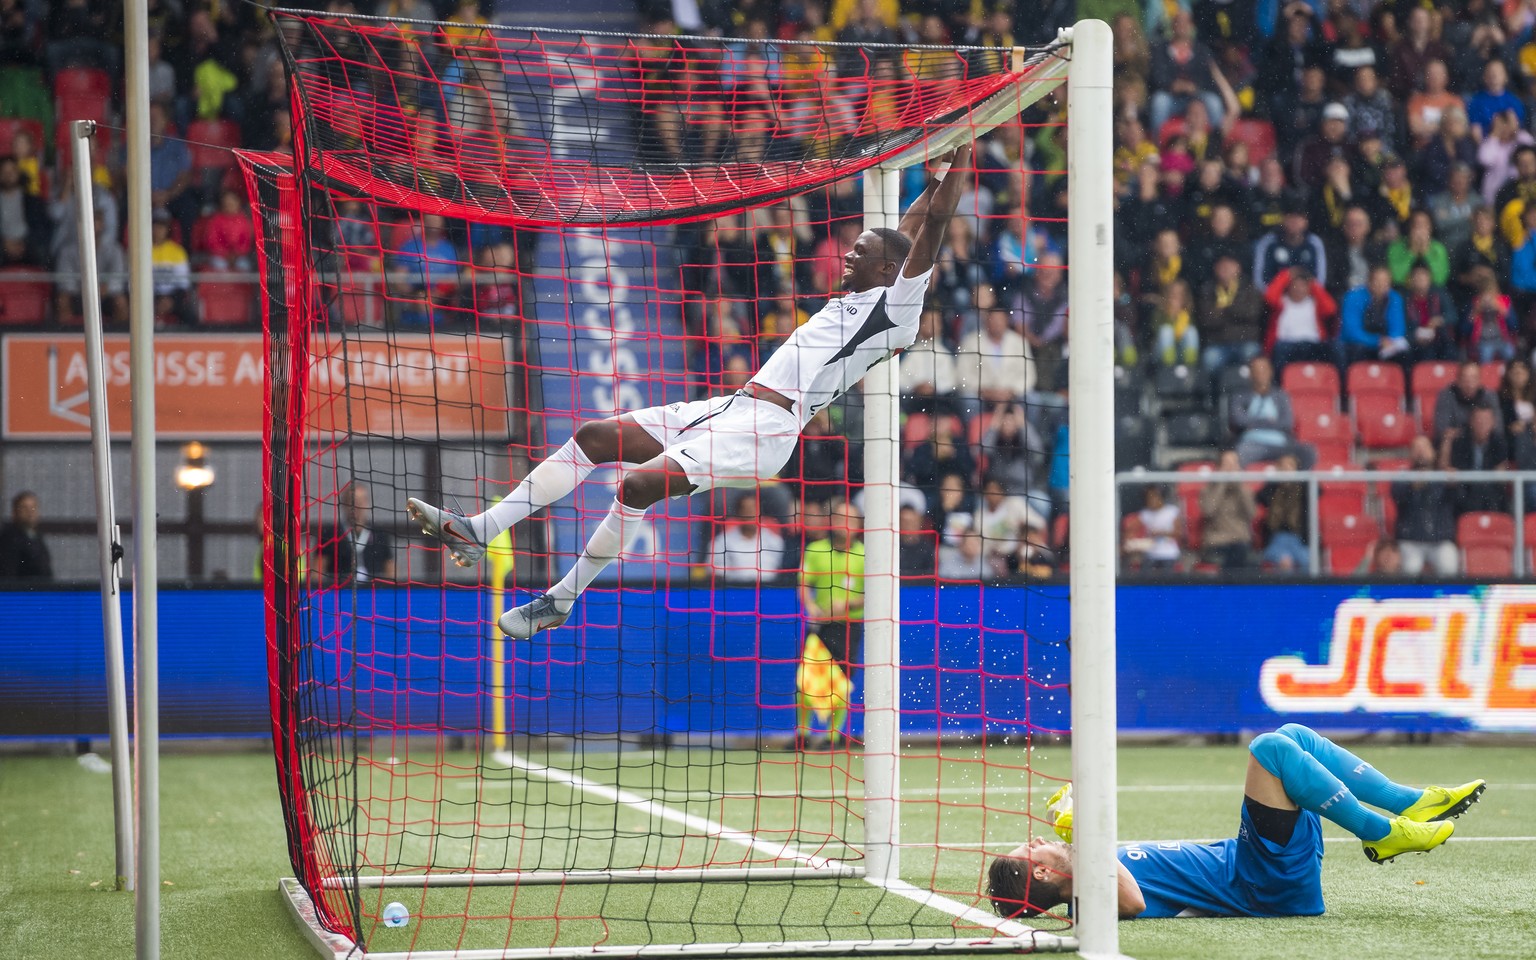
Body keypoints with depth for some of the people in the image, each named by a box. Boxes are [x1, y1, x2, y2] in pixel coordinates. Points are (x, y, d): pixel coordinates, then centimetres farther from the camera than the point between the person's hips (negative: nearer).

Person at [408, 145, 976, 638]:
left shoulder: (896, 304, -1)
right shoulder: (851, 302, 23)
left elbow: (929, 226, -5)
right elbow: (898, 236, 36)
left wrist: (960, 158, 1)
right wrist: (940, 175, 38)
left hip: (768, 429, -10)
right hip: (732, 409, 10)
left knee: (640, 482, -26)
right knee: (595, 437, 2)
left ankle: (563, 598, -12)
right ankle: (478, 532, 0)